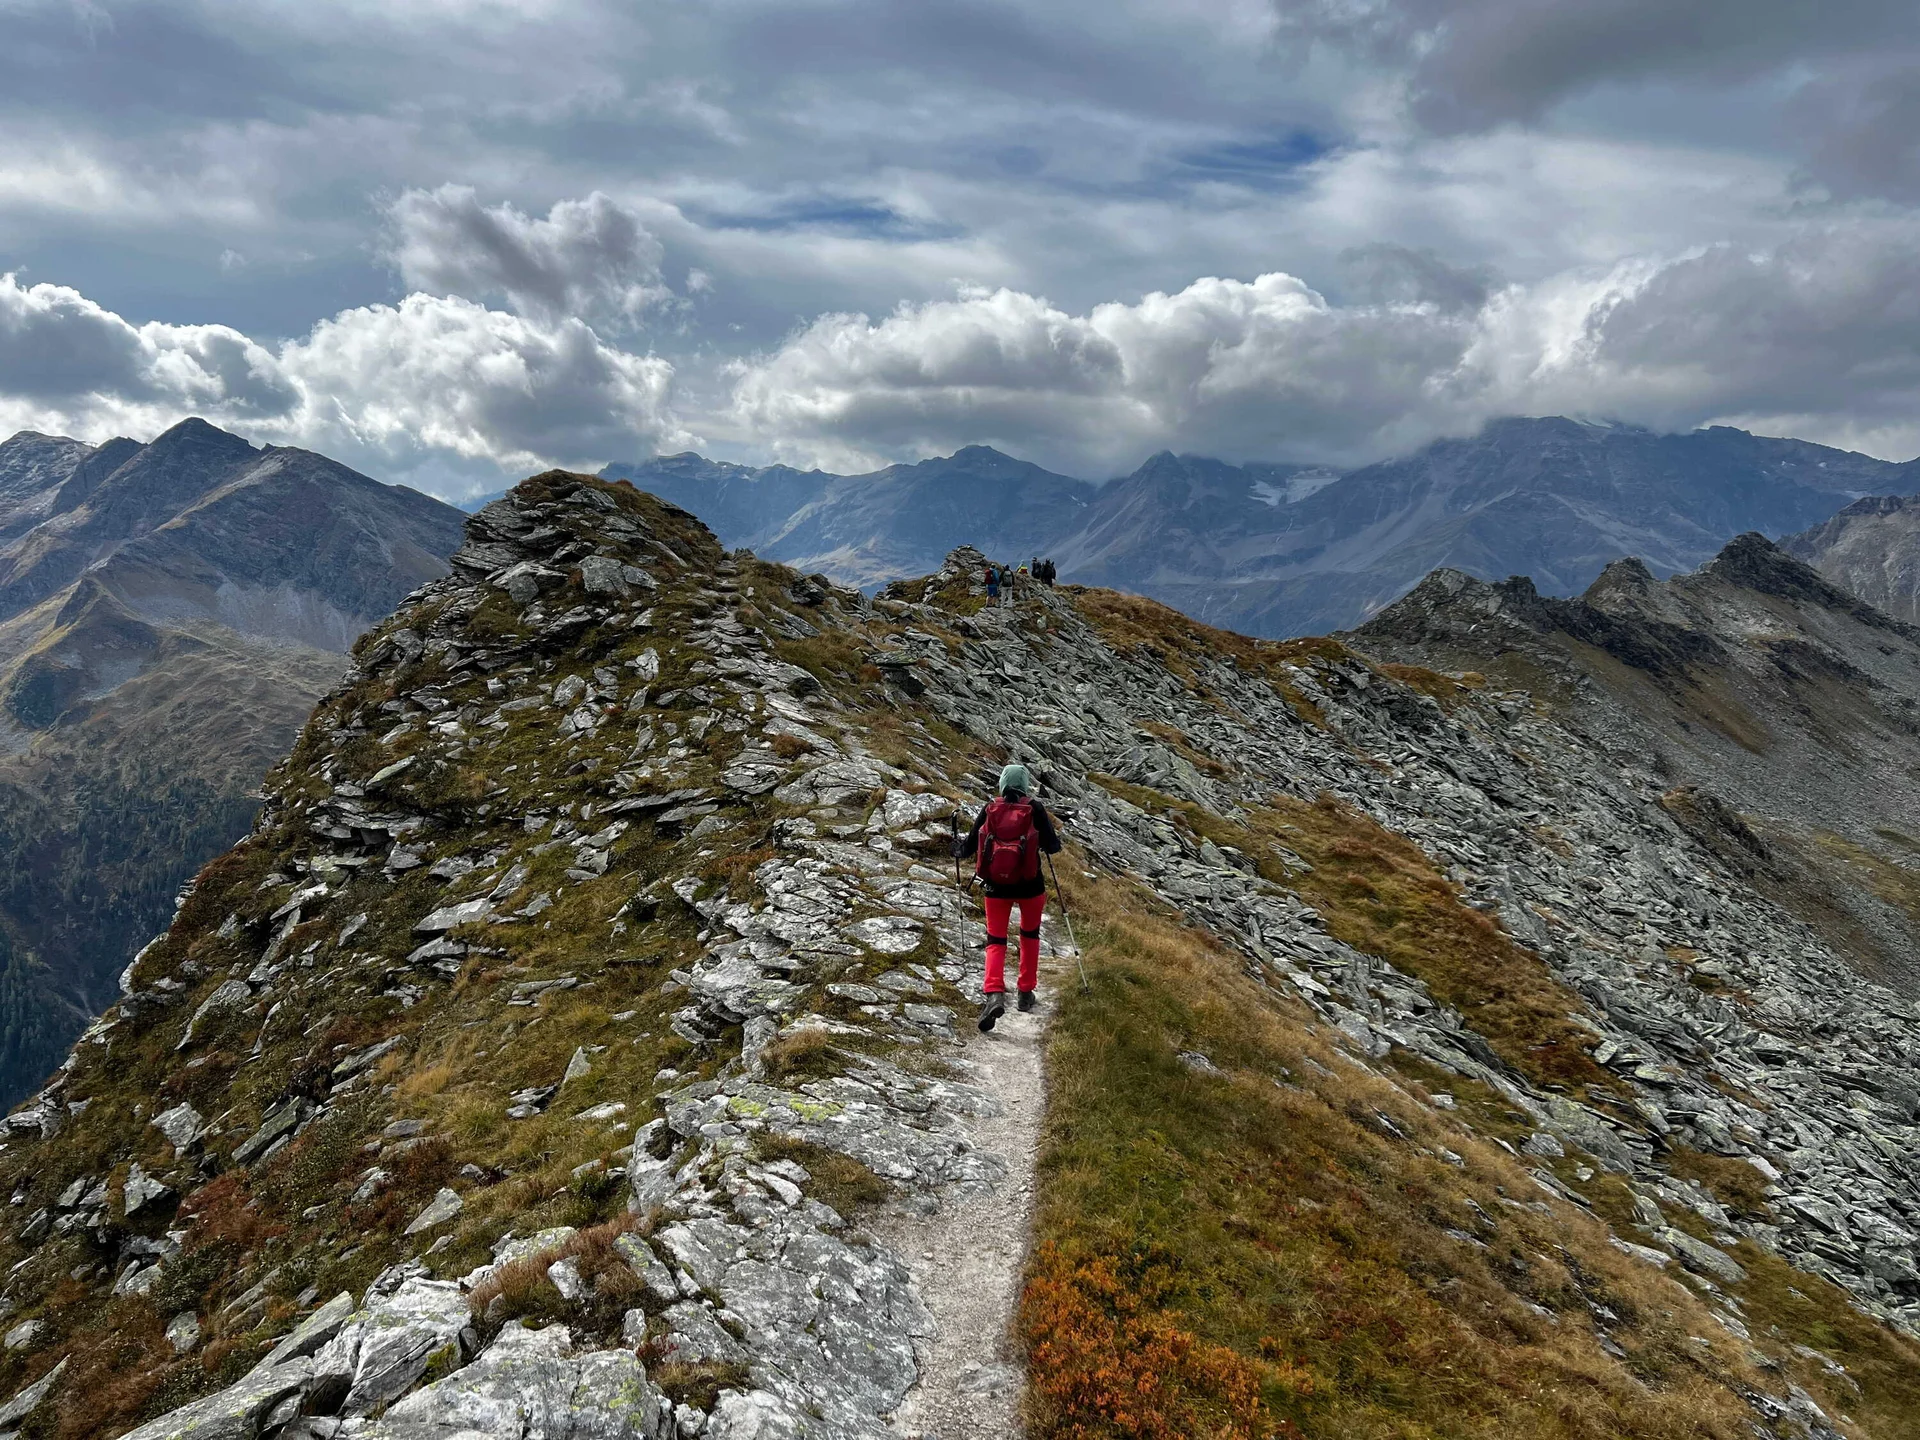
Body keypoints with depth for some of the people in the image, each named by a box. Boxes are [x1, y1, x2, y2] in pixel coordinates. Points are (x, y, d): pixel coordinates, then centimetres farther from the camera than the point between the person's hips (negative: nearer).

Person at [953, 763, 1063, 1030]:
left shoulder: (989, 809, -3)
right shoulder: (1035, 810, -7)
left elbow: (970, 846, 1)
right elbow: (1052, 846, -8)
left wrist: (958, 849, 24)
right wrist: (1056, 840, 16)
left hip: (996, 886, 0)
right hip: (1029, 886, 0)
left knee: (996, 940, 6)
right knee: (1030, 934, 22)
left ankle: (994, 993, -16)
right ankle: (1026, 992, 25)